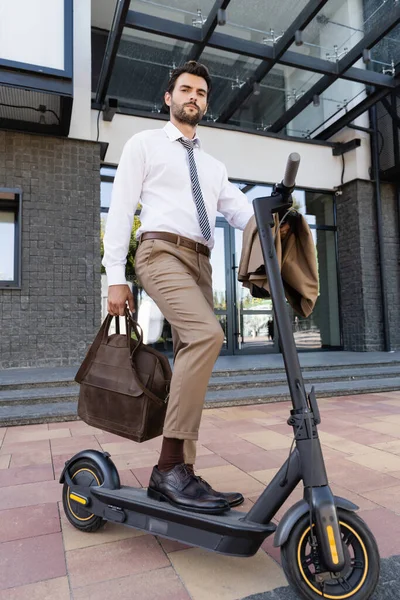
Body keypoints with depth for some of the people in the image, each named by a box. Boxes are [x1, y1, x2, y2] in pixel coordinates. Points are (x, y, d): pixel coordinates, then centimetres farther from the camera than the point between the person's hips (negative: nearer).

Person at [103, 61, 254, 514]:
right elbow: (120, 209, 2)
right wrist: (115, 277, -8)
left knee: (190, 357, -1)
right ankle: (170, 468, -22)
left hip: (200, 263, 7)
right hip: (162, 252, -6)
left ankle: (177, 475, 6)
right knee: (207, 335, -29)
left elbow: (240, 211, 14)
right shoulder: (144, 144, 12)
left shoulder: (213, 166, 28)